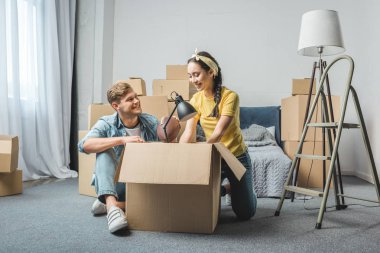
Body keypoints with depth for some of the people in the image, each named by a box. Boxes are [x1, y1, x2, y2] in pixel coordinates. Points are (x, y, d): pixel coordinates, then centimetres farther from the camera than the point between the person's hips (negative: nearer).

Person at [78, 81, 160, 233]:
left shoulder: (152, 122, -2)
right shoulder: (106, 124, -10)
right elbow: (84, 145, -28)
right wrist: (121, 140, -37)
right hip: (113, 183, -1)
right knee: (105, 149, -26)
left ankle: (106, 204, -20)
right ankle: (111, 205, -40)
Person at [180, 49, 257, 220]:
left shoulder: (230, 97, -22)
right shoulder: (196, 99, -5)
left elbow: (218, 133, -30)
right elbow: (189, 132, -13)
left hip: (236, 157, -4)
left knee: (245, 213, 4)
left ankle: (232, 188, 35)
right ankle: (223, 189, 36)